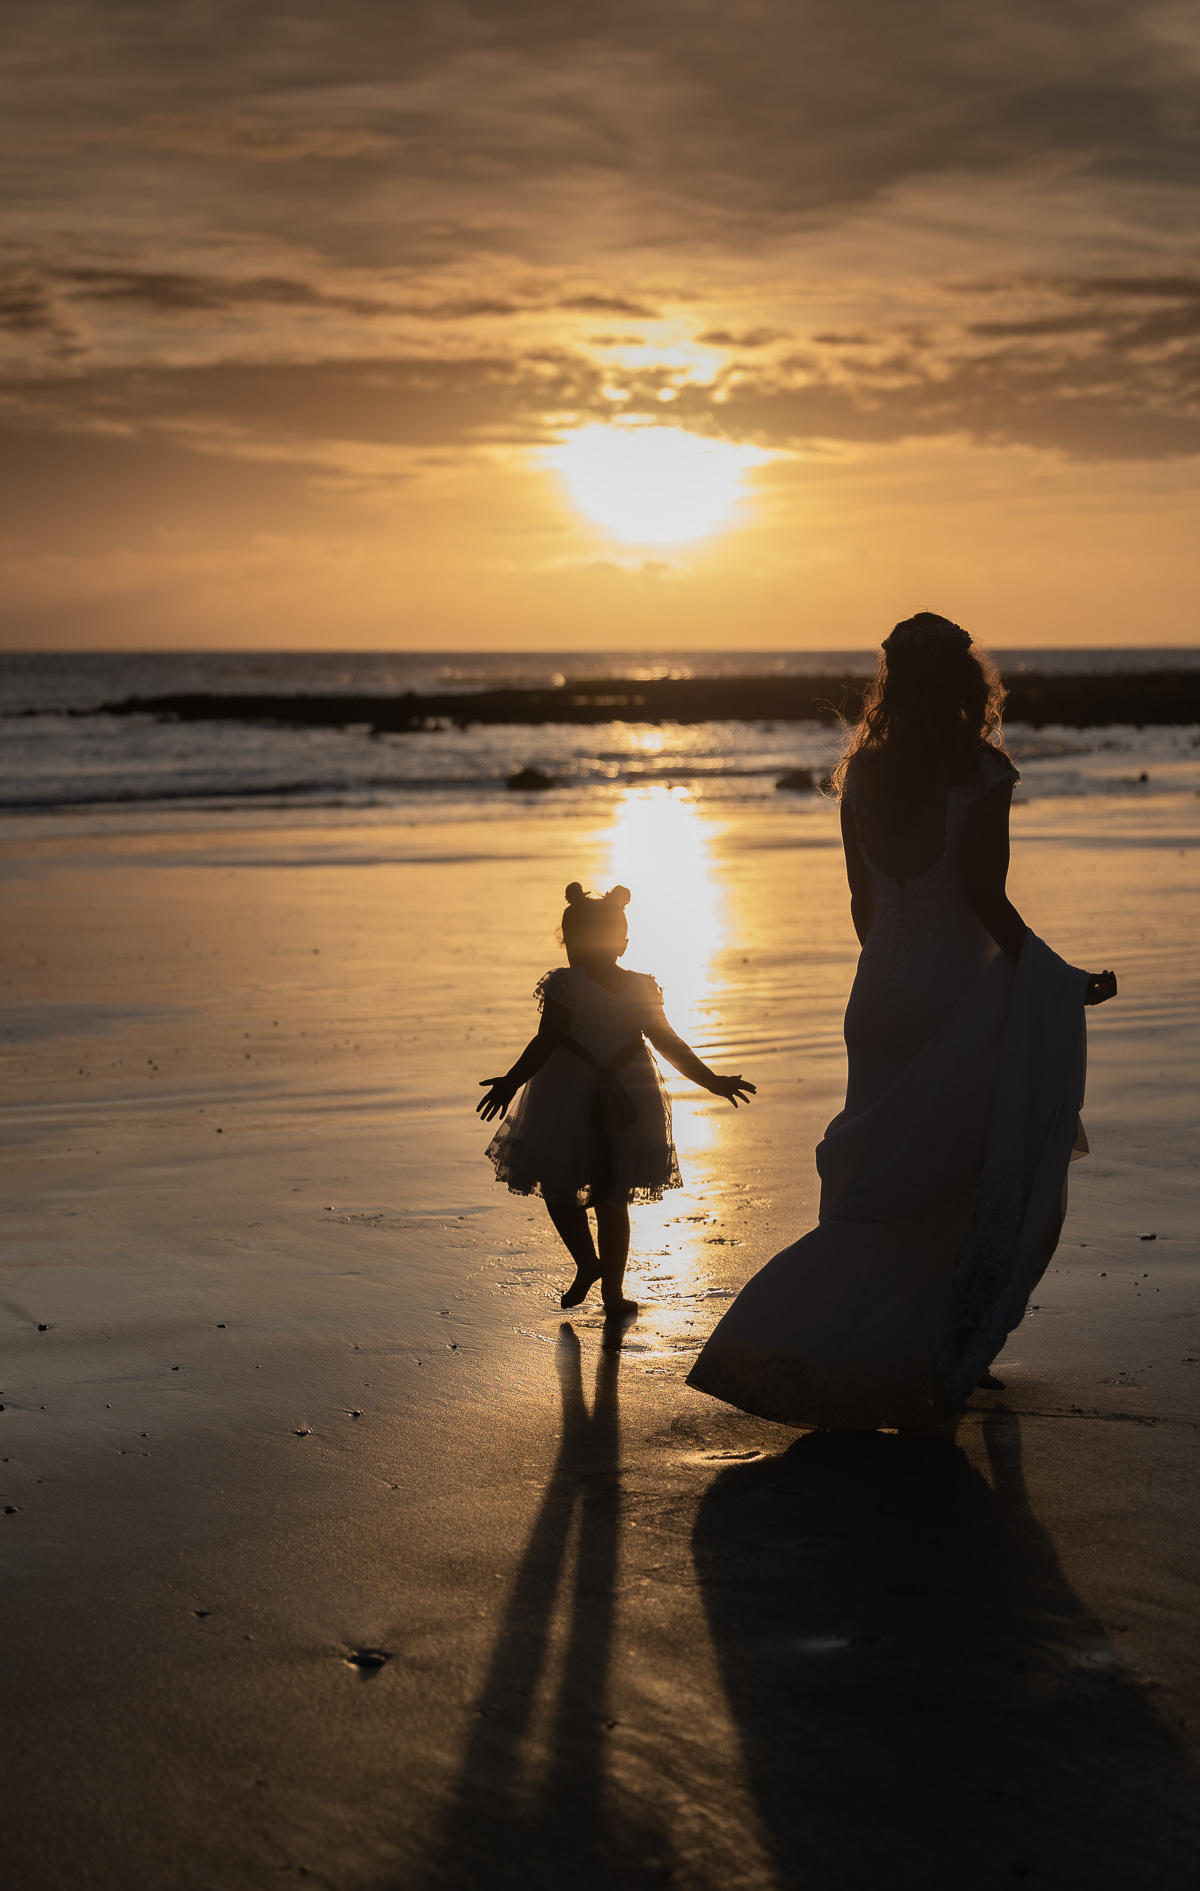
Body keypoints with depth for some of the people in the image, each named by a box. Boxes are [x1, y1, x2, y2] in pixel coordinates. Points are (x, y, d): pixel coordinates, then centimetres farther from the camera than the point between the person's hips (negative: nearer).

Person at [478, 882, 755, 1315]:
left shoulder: (565, 984, -11)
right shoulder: (642, 989, 2)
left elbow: (545, 1042, -18)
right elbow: (671, 1045, 3)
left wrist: (511, 1083, -19)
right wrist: (713, 1081, 10)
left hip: (569, 1099, -4)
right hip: (628, 1098, 4)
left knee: (558, 1188, 14)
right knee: (613, 1200, 12)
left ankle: (587, 1262, -2)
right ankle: (613, 1288, 13)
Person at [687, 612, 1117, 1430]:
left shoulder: (864, 772, 5)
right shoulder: (980, 770, -12)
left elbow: (863, 903, 9)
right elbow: (984, 896, -17)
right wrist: (1062, 982, -9)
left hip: (885, 988, 5)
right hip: (964, 987, -5)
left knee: (883, 1176, 14)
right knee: (975, 1177, 7)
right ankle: (949, 1353, 10)